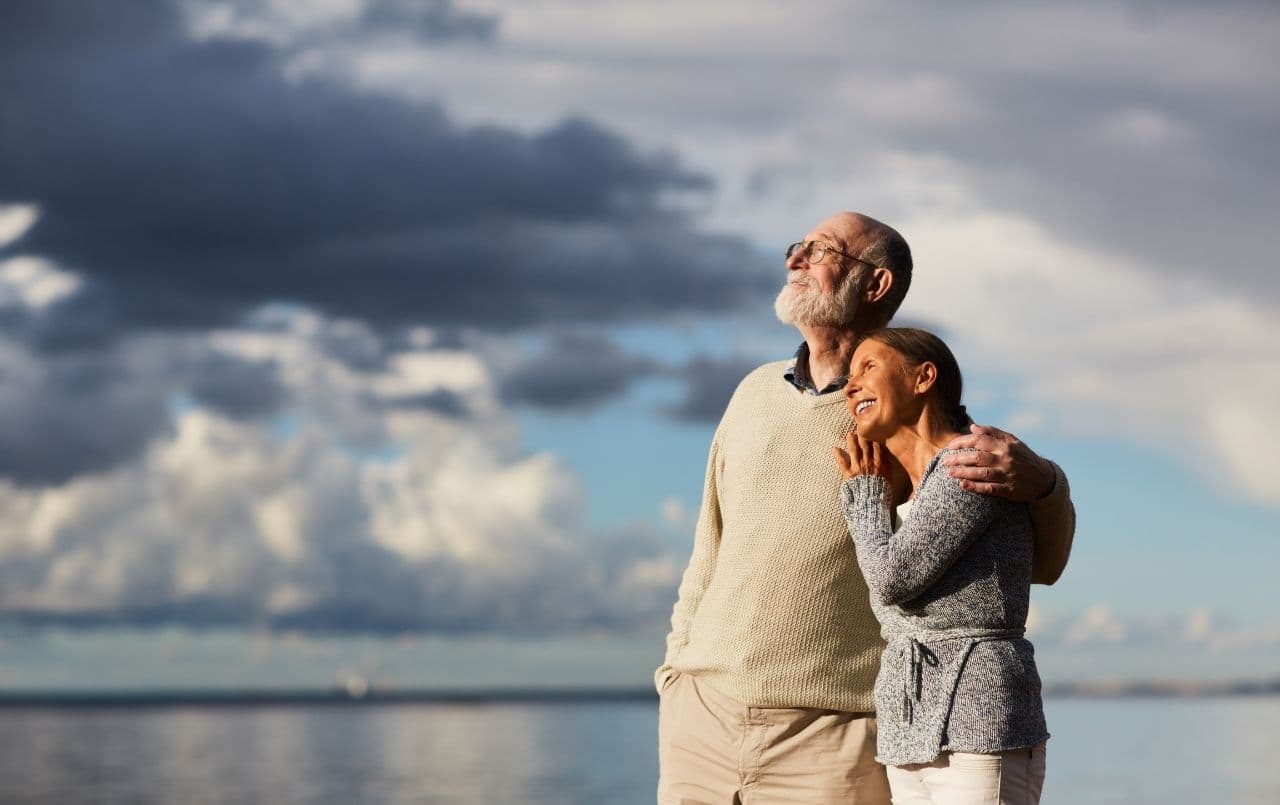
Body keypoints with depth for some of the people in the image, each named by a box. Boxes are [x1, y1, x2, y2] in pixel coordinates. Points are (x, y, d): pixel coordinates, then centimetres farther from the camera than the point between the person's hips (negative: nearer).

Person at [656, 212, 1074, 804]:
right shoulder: (756, 394, 11)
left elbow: (1041, 562, -3)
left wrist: (1036, 480, -25)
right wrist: (676, 667, 13)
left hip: (832, 736, -4)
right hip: (704, 715, 4)